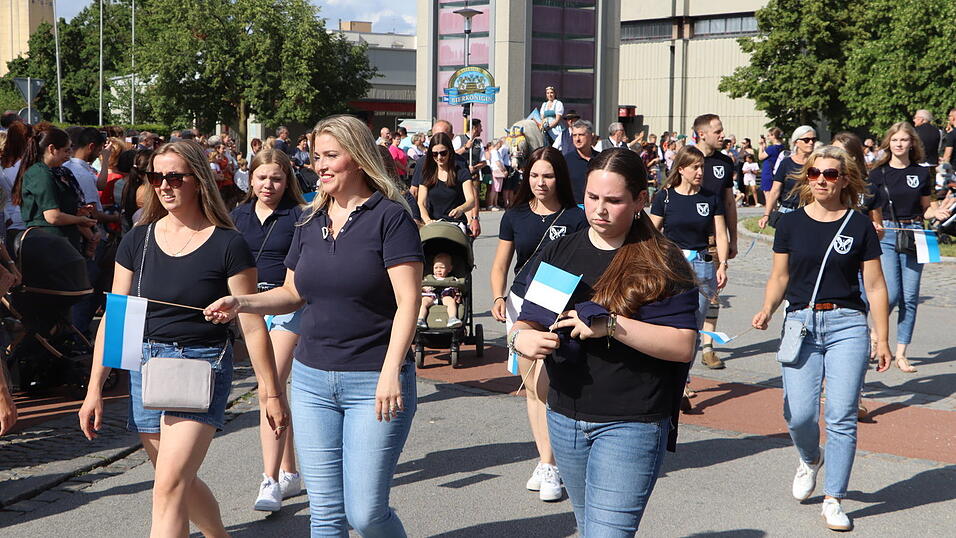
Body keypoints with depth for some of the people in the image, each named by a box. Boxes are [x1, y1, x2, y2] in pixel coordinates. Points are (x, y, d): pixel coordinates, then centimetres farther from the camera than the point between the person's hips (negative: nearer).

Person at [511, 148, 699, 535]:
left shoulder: (662, 264, -8)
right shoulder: (558, 254, 7)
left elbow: (683, 346, -16)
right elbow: (526, 323, 10)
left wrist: (611, 325, -25)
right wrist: (521, 339, -14)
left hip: (631, 425, -6)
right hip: (565, 416, 6)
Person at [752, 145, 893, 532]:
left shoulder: (860, 226, 3)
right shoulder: (791, 223, 7)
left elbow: (875, 286, 6)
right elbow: (780, 276, 13)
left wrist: (882, 339, 4)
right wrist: (767, 310, -6)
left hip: (847, 325, -1)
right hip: (801, 322, 1)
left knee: (841, 416, -5)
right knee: (799, 413, -8)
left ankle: (833, 500, 8)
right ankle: (810, 460, 27)